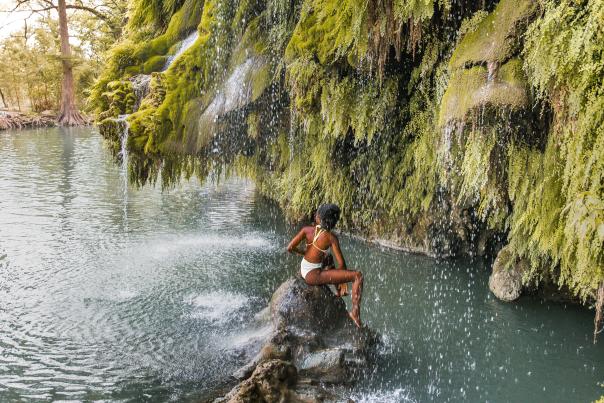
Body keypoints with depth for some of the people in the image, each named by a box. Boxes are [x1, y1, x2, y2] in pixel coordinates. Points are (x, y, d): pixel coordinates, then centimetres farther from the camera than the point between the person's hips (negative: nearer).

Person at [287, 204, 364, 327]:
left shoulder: (307, 230, -5)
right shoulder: (331, 237, -15)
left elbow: (290, 248, -4)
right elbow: (341, 264, -15)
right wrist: (343, 280, 4)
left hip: (303, 270, 7)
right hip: (313, 276, -7)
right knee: (358, 276, -12)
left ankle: (338, 293, 53)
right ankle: (356, 312, -18)